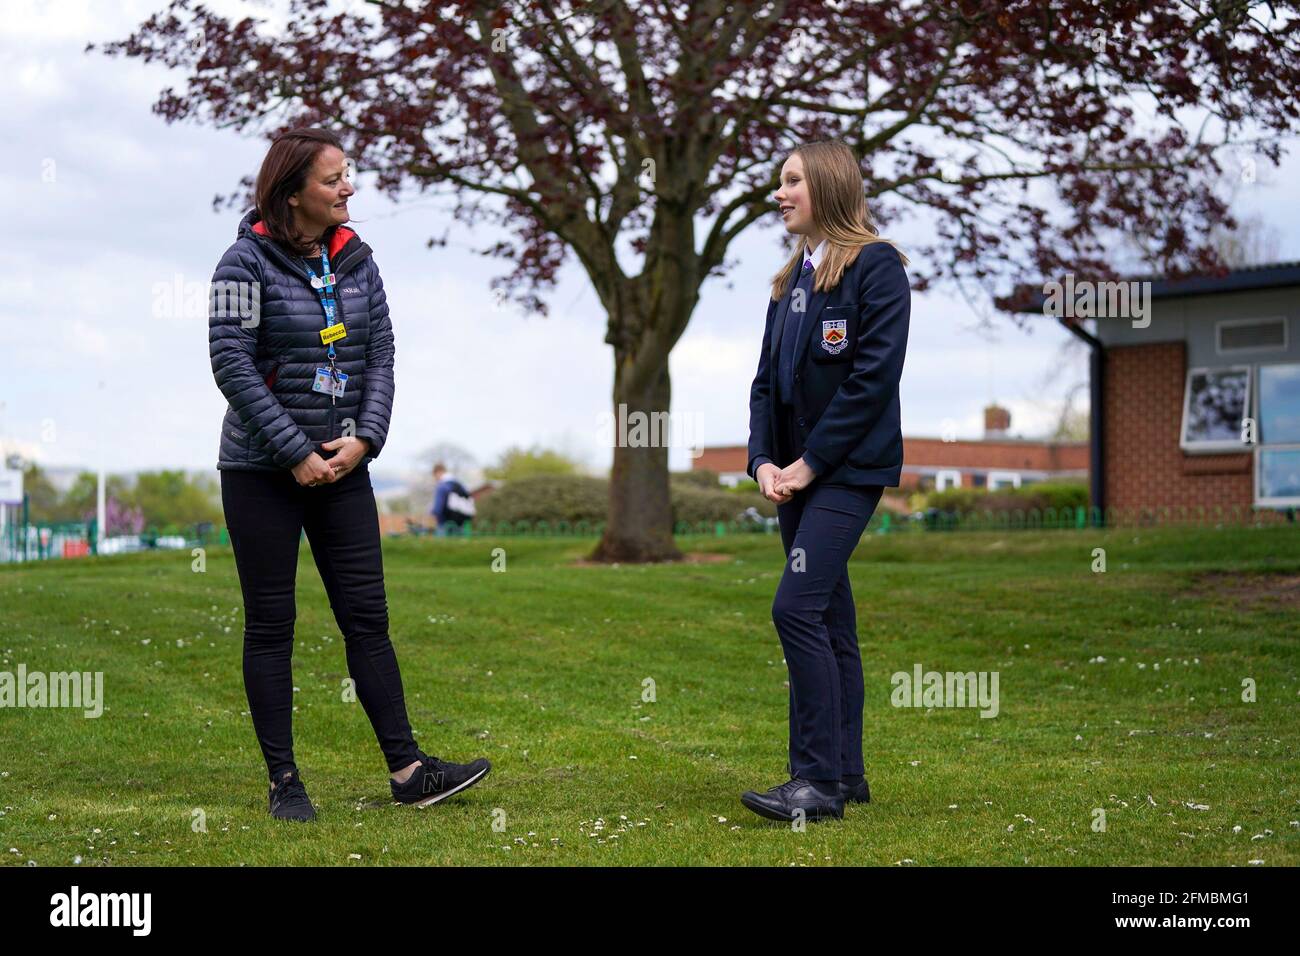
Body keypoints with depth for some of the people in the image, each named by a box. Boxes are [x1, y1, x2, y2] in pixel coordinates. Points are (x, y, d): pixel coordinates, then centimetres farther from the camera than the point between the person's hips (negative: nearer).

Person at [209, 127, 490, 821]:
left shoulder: (354, 259, 7)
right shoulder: (248, 262, -9)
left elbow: (380, 354, 7)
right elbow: (232, 365, -15)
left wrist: (364, 438, -8)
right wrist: (296, 454, -16)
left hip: (342, 469, 5)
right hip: (261, 471, -4)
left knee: (367, 616, 3)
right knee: (270, 624, 3)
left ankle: (407, 771, 5)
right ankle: (284, 783, 9)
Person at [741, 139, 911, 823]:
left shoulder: (876, 265, -8)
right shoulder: (793, 277, 16)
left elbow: (875, 374, -16)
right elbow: (767, 378, 15)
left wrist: (810, 462, -15)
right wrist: (764, 460, -1)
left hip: (848, 469, -8)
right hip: (797, 474, 8)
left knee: (797, 608, -17)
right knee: (829, 619, 10)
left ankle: (818, 779, -12)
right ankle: (846, 773, 15)